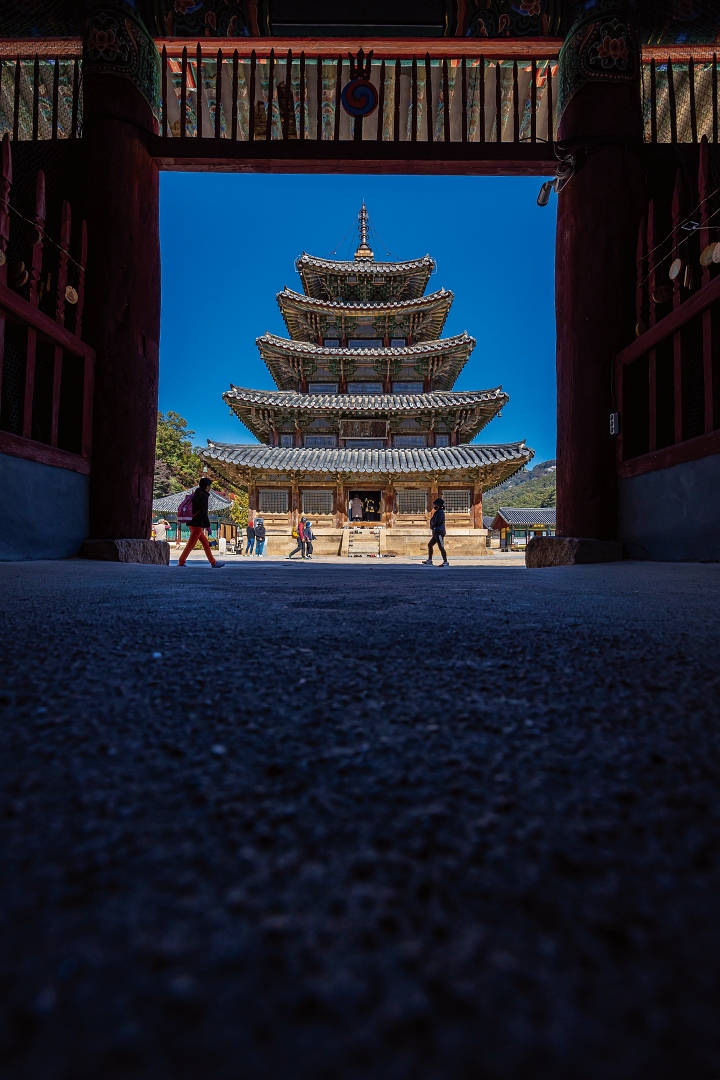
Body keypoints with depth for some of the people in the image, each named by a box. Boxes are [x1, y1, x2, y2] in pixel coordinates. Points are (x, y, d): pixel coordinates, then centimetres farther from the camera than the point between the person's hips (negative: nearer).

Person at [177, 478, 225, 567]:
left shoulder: (196, 494, 15)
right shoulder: (203, 496, -12)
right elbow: (203, 512, -19)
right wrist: (208, 525, -17)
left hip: (193, 523, 10)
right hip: (197, 524, -10)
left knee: (206, 543, 12)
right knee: (191, 544, -6)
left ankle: (213, 562, 16)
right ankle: (181, 562, -3)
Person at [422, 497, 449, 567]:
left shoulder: (440, 512, -12)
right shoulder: (438, 512, 19)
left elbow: (437, 522, -20)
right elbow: (432, 521, 21)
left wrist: (432, 526, -2)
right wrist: (432, 525, 0)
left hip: (439, 532, -11)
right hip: (436, 532, 11)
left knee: (441, 547, -7)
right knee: (430, 545, 12)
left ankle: (445, 562, -2)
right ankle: (429, 560, 16)